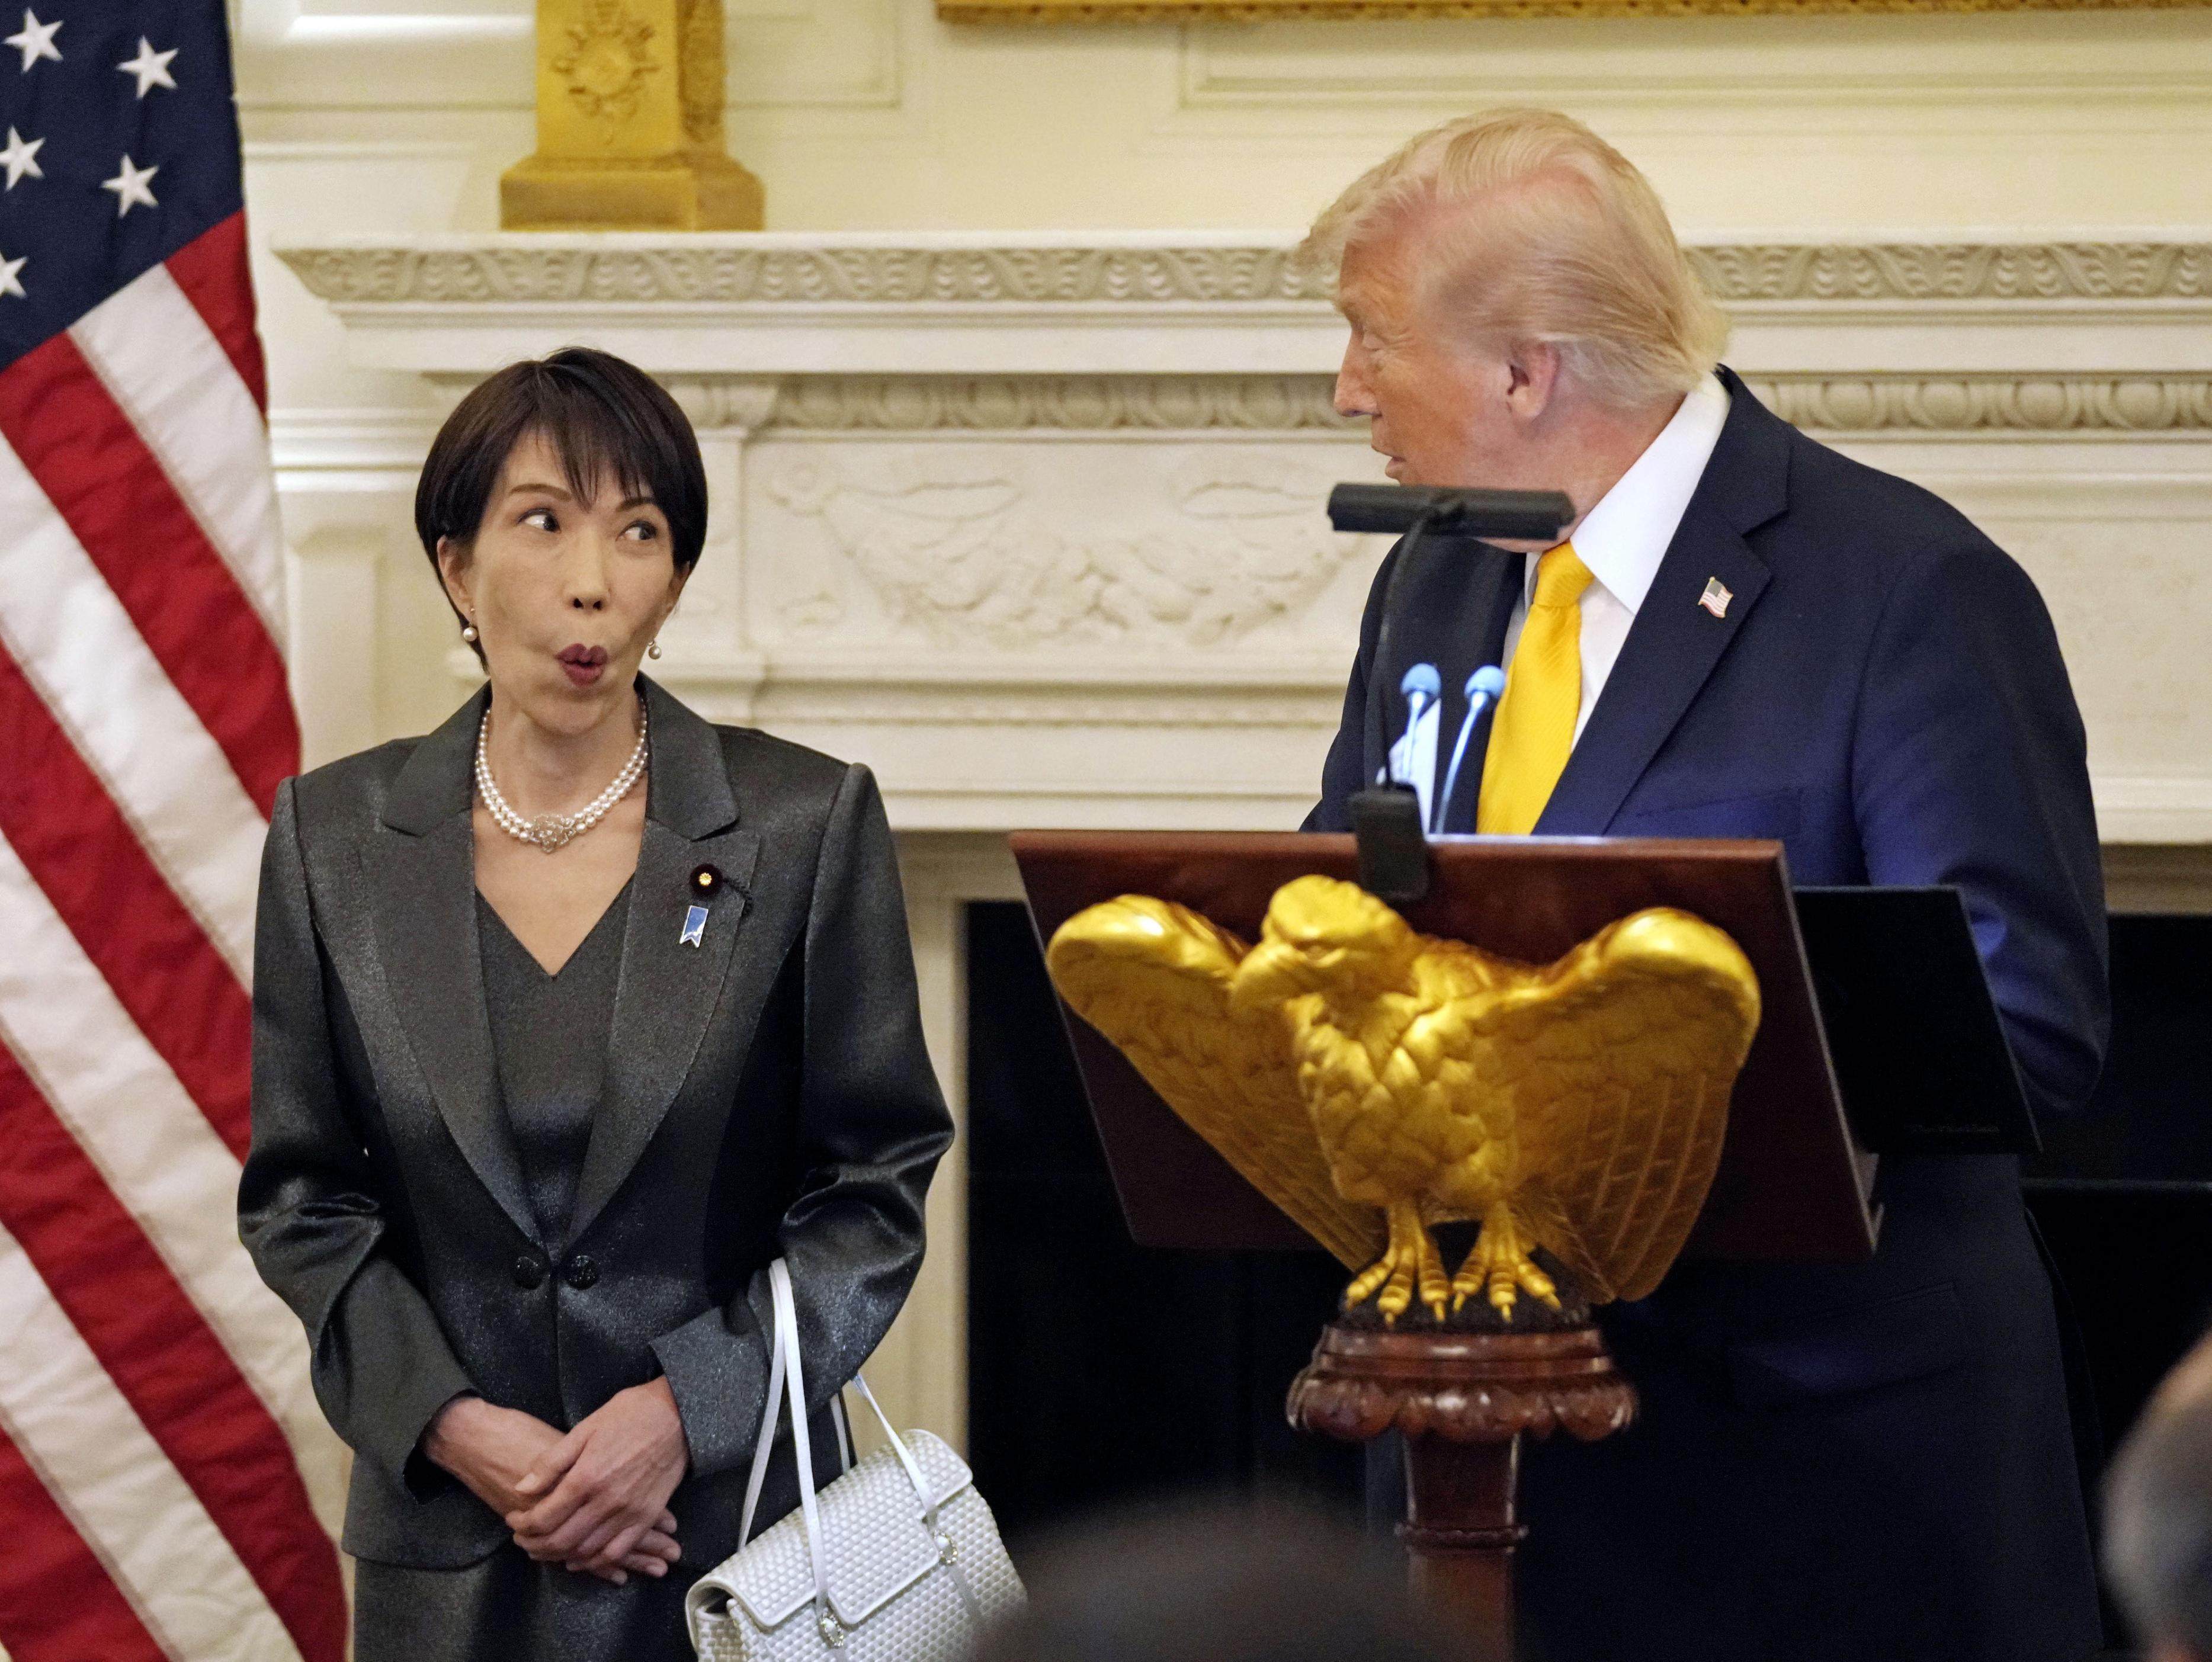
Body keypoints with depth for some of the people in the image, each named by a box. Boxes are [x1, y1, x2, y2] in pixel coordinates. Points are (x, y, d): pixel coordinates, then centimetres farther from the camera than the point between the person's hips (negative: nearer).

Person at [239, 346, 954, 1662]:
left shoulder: (808, 825, -3)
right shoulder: (338, 837, 3)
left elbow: (877, 1191, -1)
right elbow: (301, 1198, 5)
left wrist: (687, 1407, -13)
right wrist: (452, 1427, -9)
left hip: (734, 1527, -1)